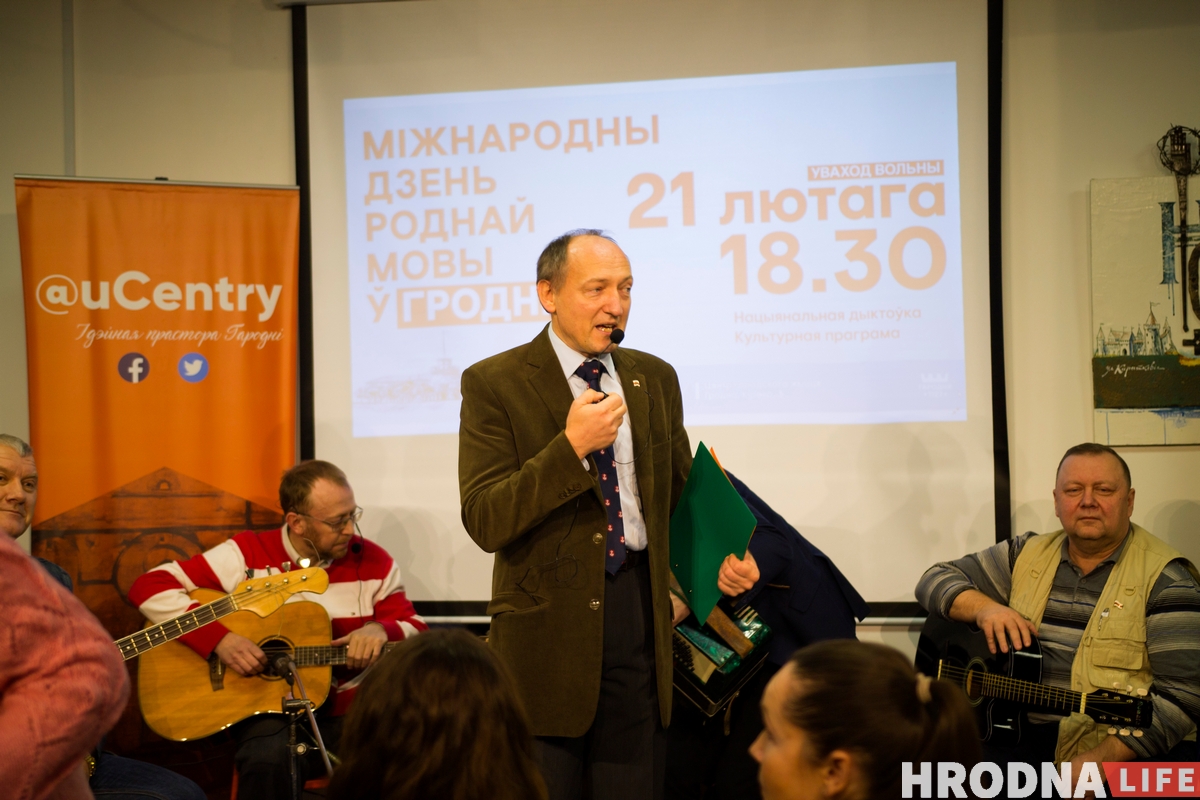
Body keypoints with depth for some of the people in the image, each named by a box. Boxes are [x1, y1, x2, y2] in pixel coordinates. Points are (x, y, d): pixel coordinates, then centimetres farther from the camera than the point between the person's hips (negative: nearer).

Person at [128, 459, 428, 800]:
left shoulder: (373, 561, 3)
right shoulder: (246, 555, -4)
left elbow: (418, 633, 7)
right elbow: (149, 587, -7)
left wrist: (380, 631, -18)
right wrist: (218, 638, -21)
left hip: (350, 711, 2)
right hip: (269, 710, -2)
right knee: (268, 760, -38)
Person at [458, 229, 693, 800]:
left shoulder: (655, 378, 10)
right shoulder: (494, 384, -6)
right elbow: (485, 522, -14)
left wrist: (679, 583, 14)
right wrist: (571, 446, -23)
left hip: (639, 607, 4)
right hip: (546, 623, -4)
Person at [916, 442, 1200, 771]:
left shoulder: (1164, 577, -3)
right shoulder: (1026, 556, 12)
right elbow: (936, 580, 15)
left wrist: (1101, 759, -21)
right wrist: (984, 608, -8)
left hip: (1121, 749, -1)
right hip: (1017, 738, 2)